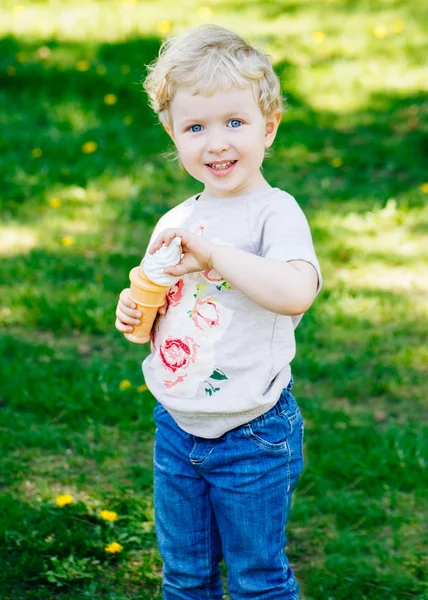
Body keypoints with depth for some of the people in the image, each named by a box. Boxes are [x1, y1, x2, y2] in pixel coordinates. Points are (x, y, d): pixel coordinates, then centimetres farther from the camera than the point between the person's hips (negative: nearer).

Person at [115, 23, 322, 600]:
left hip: (253, 436, -6)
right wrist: (134, 313, -5)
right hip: (177, 427, 6)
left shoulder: (275, 212, -15)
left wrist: (212, 252, -30)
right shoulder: (174, 224, 5)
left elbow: (296, 292, -35)